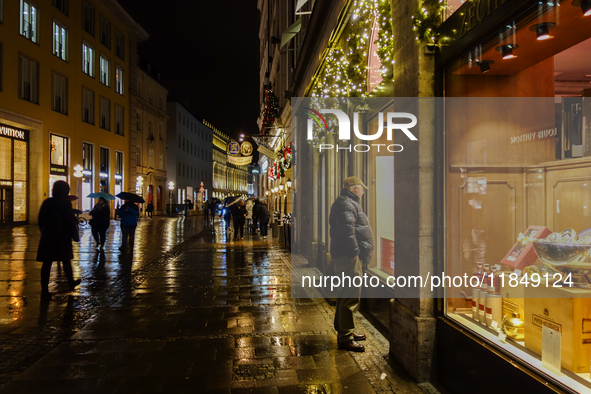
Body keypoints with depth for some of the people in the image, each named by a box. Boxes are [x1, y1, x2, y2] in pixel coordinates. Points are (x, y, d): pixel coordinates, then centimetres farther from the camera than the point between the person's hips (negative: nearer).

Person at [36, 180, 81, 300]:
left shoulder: (47, 202, 5)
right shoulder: (65, 203, -10)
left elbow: (40, 220, 12)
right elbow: (70, 222, -13)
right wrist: (75, 236, -5)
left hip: (47, 238, 4)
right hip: (62, 238, -4)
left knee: (47, 263, 4)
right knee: (66, 261, 12)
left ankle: (44, 290, 3)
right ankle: (71, 283, 26)